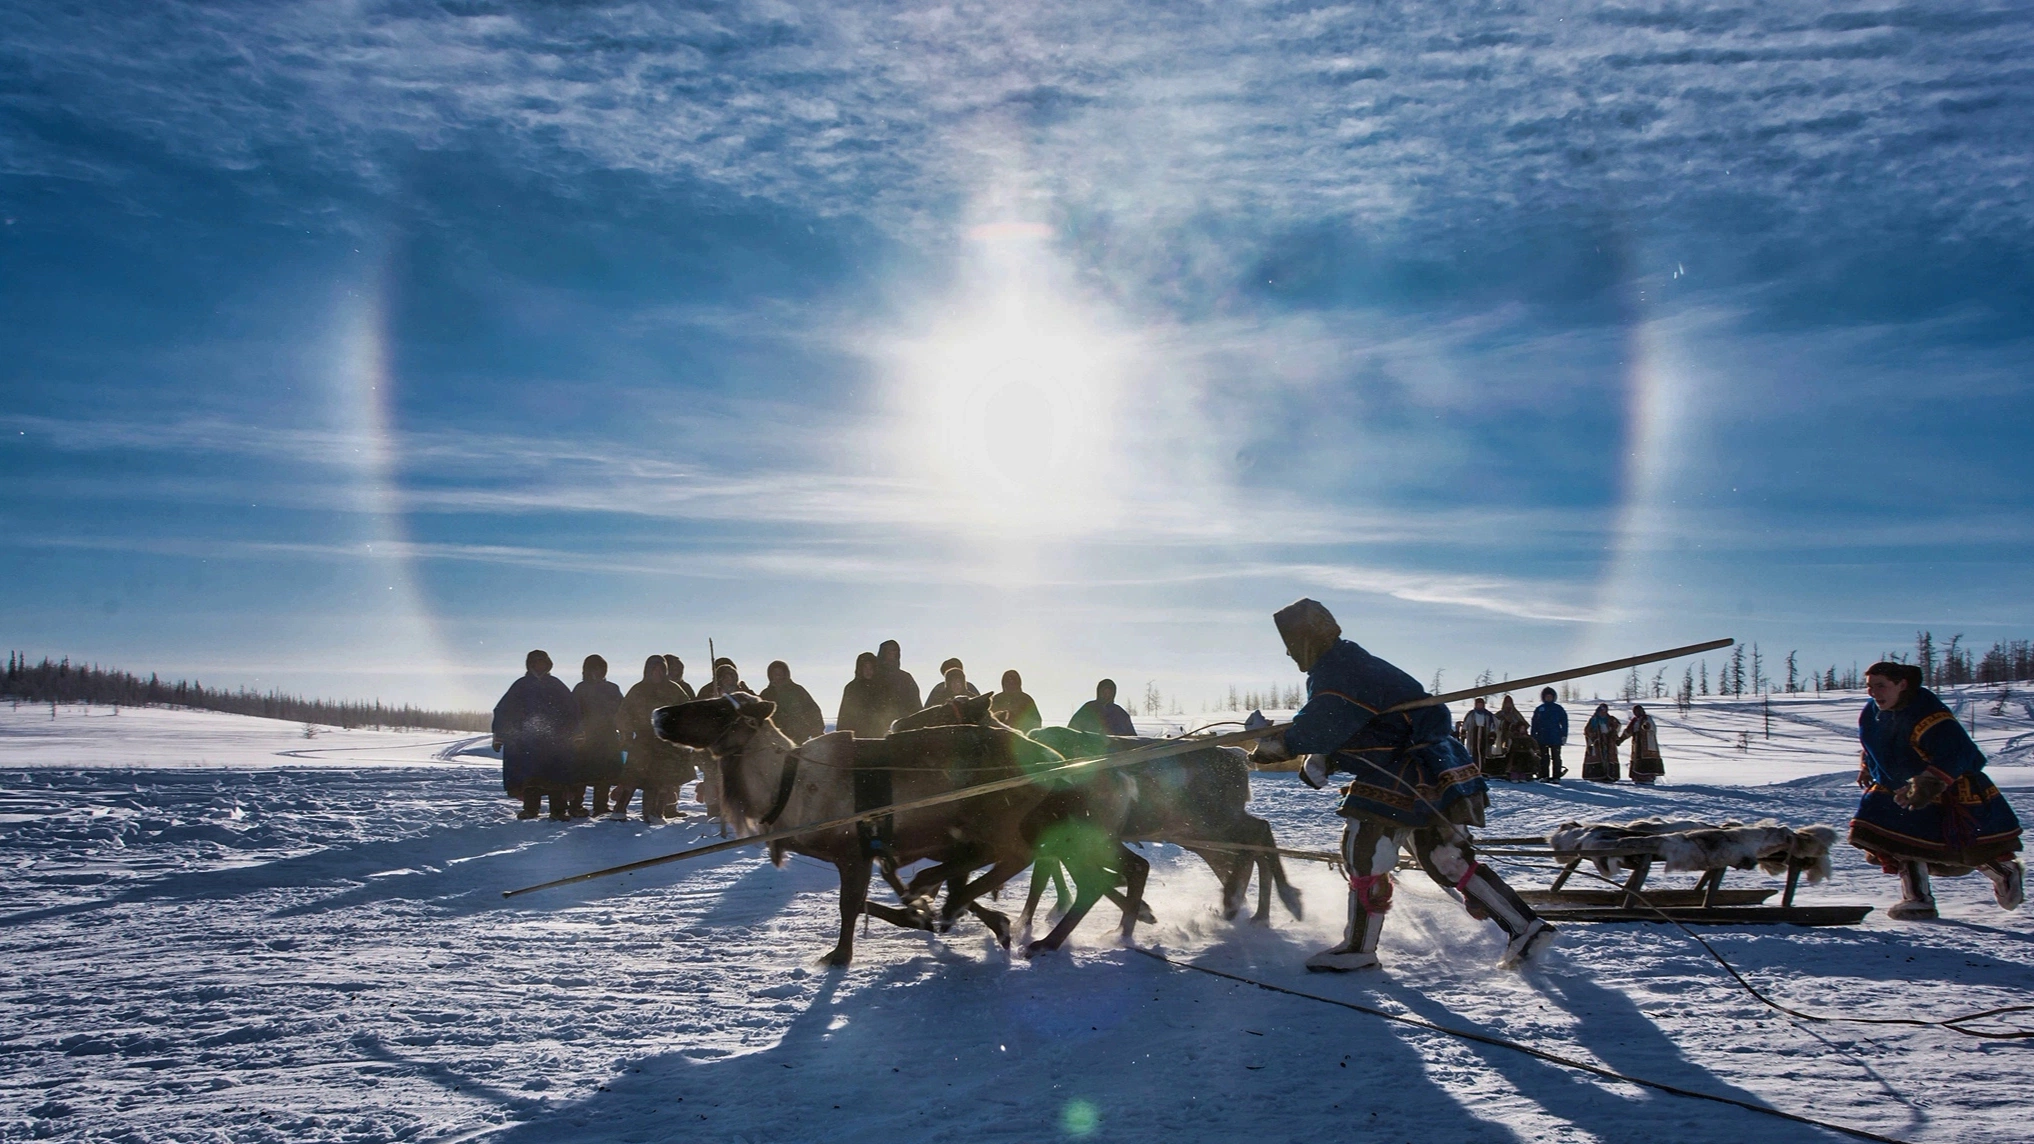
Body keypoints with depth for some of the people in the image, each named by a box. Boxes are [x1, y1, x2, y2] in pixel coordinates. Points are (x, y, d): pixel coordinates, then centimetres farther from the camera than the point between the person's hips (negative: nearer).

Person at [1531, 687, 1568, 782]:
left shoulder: (1558, 709, 3)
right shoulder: (1539, 709, 7)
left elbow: (1564, 723, 2)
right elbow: (1534, 724, 8)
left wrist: (1564, 735, -4)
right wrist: (1533, 737, 4)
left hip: (1555, 738, -2)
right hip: (1542, 738, 2)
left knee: (1556, 757, 0)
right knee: (1544, 758, 6)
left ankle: (1556, 776, 2)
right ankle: (1544, 775, 11)